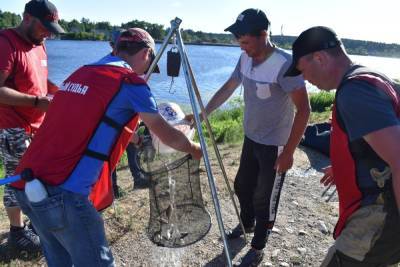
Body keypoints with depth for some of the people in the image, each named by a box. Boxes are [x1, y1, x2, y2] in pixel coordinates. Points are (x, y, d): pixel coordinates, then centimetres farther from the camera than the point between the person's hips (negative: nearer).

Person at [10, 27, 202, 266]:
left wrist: (128, 134, 38)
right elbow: (166, 136, 0)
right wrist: (193, 149, 18)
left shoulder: (80, 73, 15)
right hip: (65, 193, -8)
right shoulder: (130, 81, -7)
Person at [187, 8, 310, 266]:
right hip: (251, 138, 7)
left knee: (264, 199, 6)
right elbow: (228, 88, 10)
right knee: (242, 186, 20)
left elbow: (303, 109, -22)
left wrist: (289, 152, -22)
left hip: (275, 145, -7)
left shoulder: (285, 64, -24)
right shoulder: (245, 59, -1)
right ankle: (247, 224, 47)